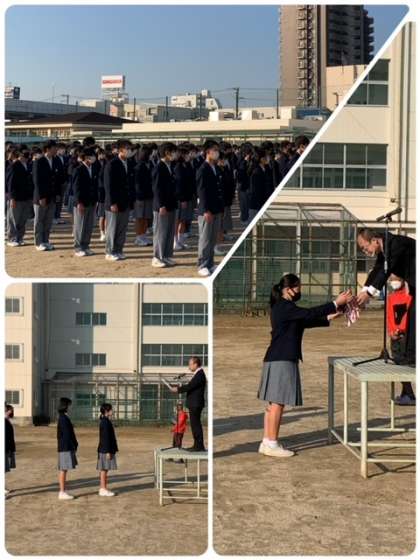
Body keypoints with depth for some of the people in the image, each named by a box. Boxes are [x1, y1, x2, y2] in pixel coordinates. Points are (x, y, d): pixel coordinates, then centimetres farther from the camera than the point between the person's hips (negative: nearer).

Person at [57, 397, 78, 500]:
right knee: (63, 470, -6)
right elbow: (67, 435, -19)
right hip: (65, 447, -10)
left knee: (63, 470, 11)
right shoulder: (63, 418, -16)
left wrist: (74, 445, 15)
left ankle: (63, 492, 14)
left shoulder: (64, 417, 14)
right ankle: (62, 493, -3)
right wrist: (74, 445, -15)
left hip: (65, 447, 10)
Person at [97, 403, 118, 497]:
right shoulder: (105, 422, -17)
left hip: (103, 449, 10)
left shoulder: (104, 421, 14)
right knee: (104, 469, -5)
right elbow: (105, 438, -20)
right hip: (105, 450, -10)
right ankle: (103, 490, -2)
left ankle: (103, 489, 17)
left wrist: (111, 450, 23)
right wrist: (108, 451, -21)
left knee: (103, 470, 12)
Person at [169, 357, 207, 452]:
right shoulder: (198, 374, 15)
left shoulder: (200, 374, -17)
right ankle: (197, 445, 19)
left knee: (196, 424, -7)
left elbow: (190, 386, -21)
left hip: (196, 404, -11)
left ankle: (199, 446, -4)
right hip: (194, 404, 11)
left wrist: (178, 389, -12)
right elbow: (190, 386, 19)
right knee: (195, 424, 14)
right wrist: (180, 387, 9)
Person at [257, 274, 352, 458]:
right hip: (281, 360, -10)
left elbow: (305, 322, 22)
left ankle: (267, 442, 15)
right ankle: (271, 444, -3)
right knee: (277, 403, -6)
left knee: (273, 403, 11)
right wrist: (336, 303, -19)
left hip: (277, 359, 10)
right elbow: (310, 313, -22)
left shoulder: (283, 307, 17)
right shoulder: (284, 307, -15)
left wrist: (328, 318, 16)